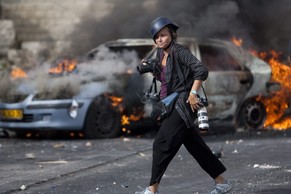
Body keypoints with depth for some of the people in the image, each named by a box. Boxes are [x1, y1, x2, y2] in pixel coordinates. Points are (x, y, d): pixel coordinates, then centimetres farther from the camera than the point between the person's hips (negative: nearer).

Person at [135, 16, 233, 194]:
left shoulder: (180, 51, -11)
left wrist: (193, 93, -22)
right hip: (172, 106, 9)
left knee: (161, 144, -10)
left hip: (183, 104, -9)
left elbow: (201, 70, -20)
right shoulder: (161, 54, 13)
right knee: (196, 147, 10)